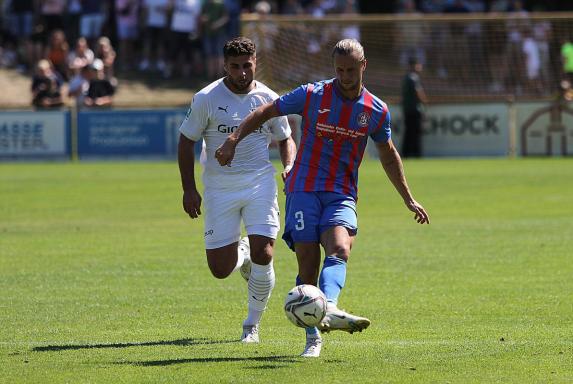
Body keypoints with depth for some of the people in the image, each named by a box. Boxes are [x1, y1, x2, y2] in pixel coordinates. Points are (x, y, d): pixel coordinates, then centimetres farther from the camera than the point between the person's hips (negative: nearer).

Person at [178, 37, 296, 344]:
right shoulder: (207, 98, -5)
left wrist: (290, 167, -5)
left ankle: (252, 325, 7)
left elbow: (285, 139, 16)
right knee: (220, 269, -3)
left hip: (260, 184, 1)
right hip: (219, 189, 0)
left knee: (262, 256, -14)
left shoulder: (268, 99, 2)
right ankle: (241, 255, 36)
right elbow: (187, 141, 2)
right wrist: (189, 189, -4)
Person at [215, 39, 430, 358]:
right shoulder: (312, 96, -2)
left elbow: (388, 155, 21)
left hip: (342, 196, 1)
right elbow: (265, 112, 7)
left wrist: (409, 200, 24)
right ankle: (313, 338, -2)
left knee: (339, 249, -27)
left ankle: (328, 309, -50)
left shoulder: (376, 111, 5)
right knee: (308, 263, -8)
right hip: (304, 189, -1)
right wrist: (234, 140, -5)